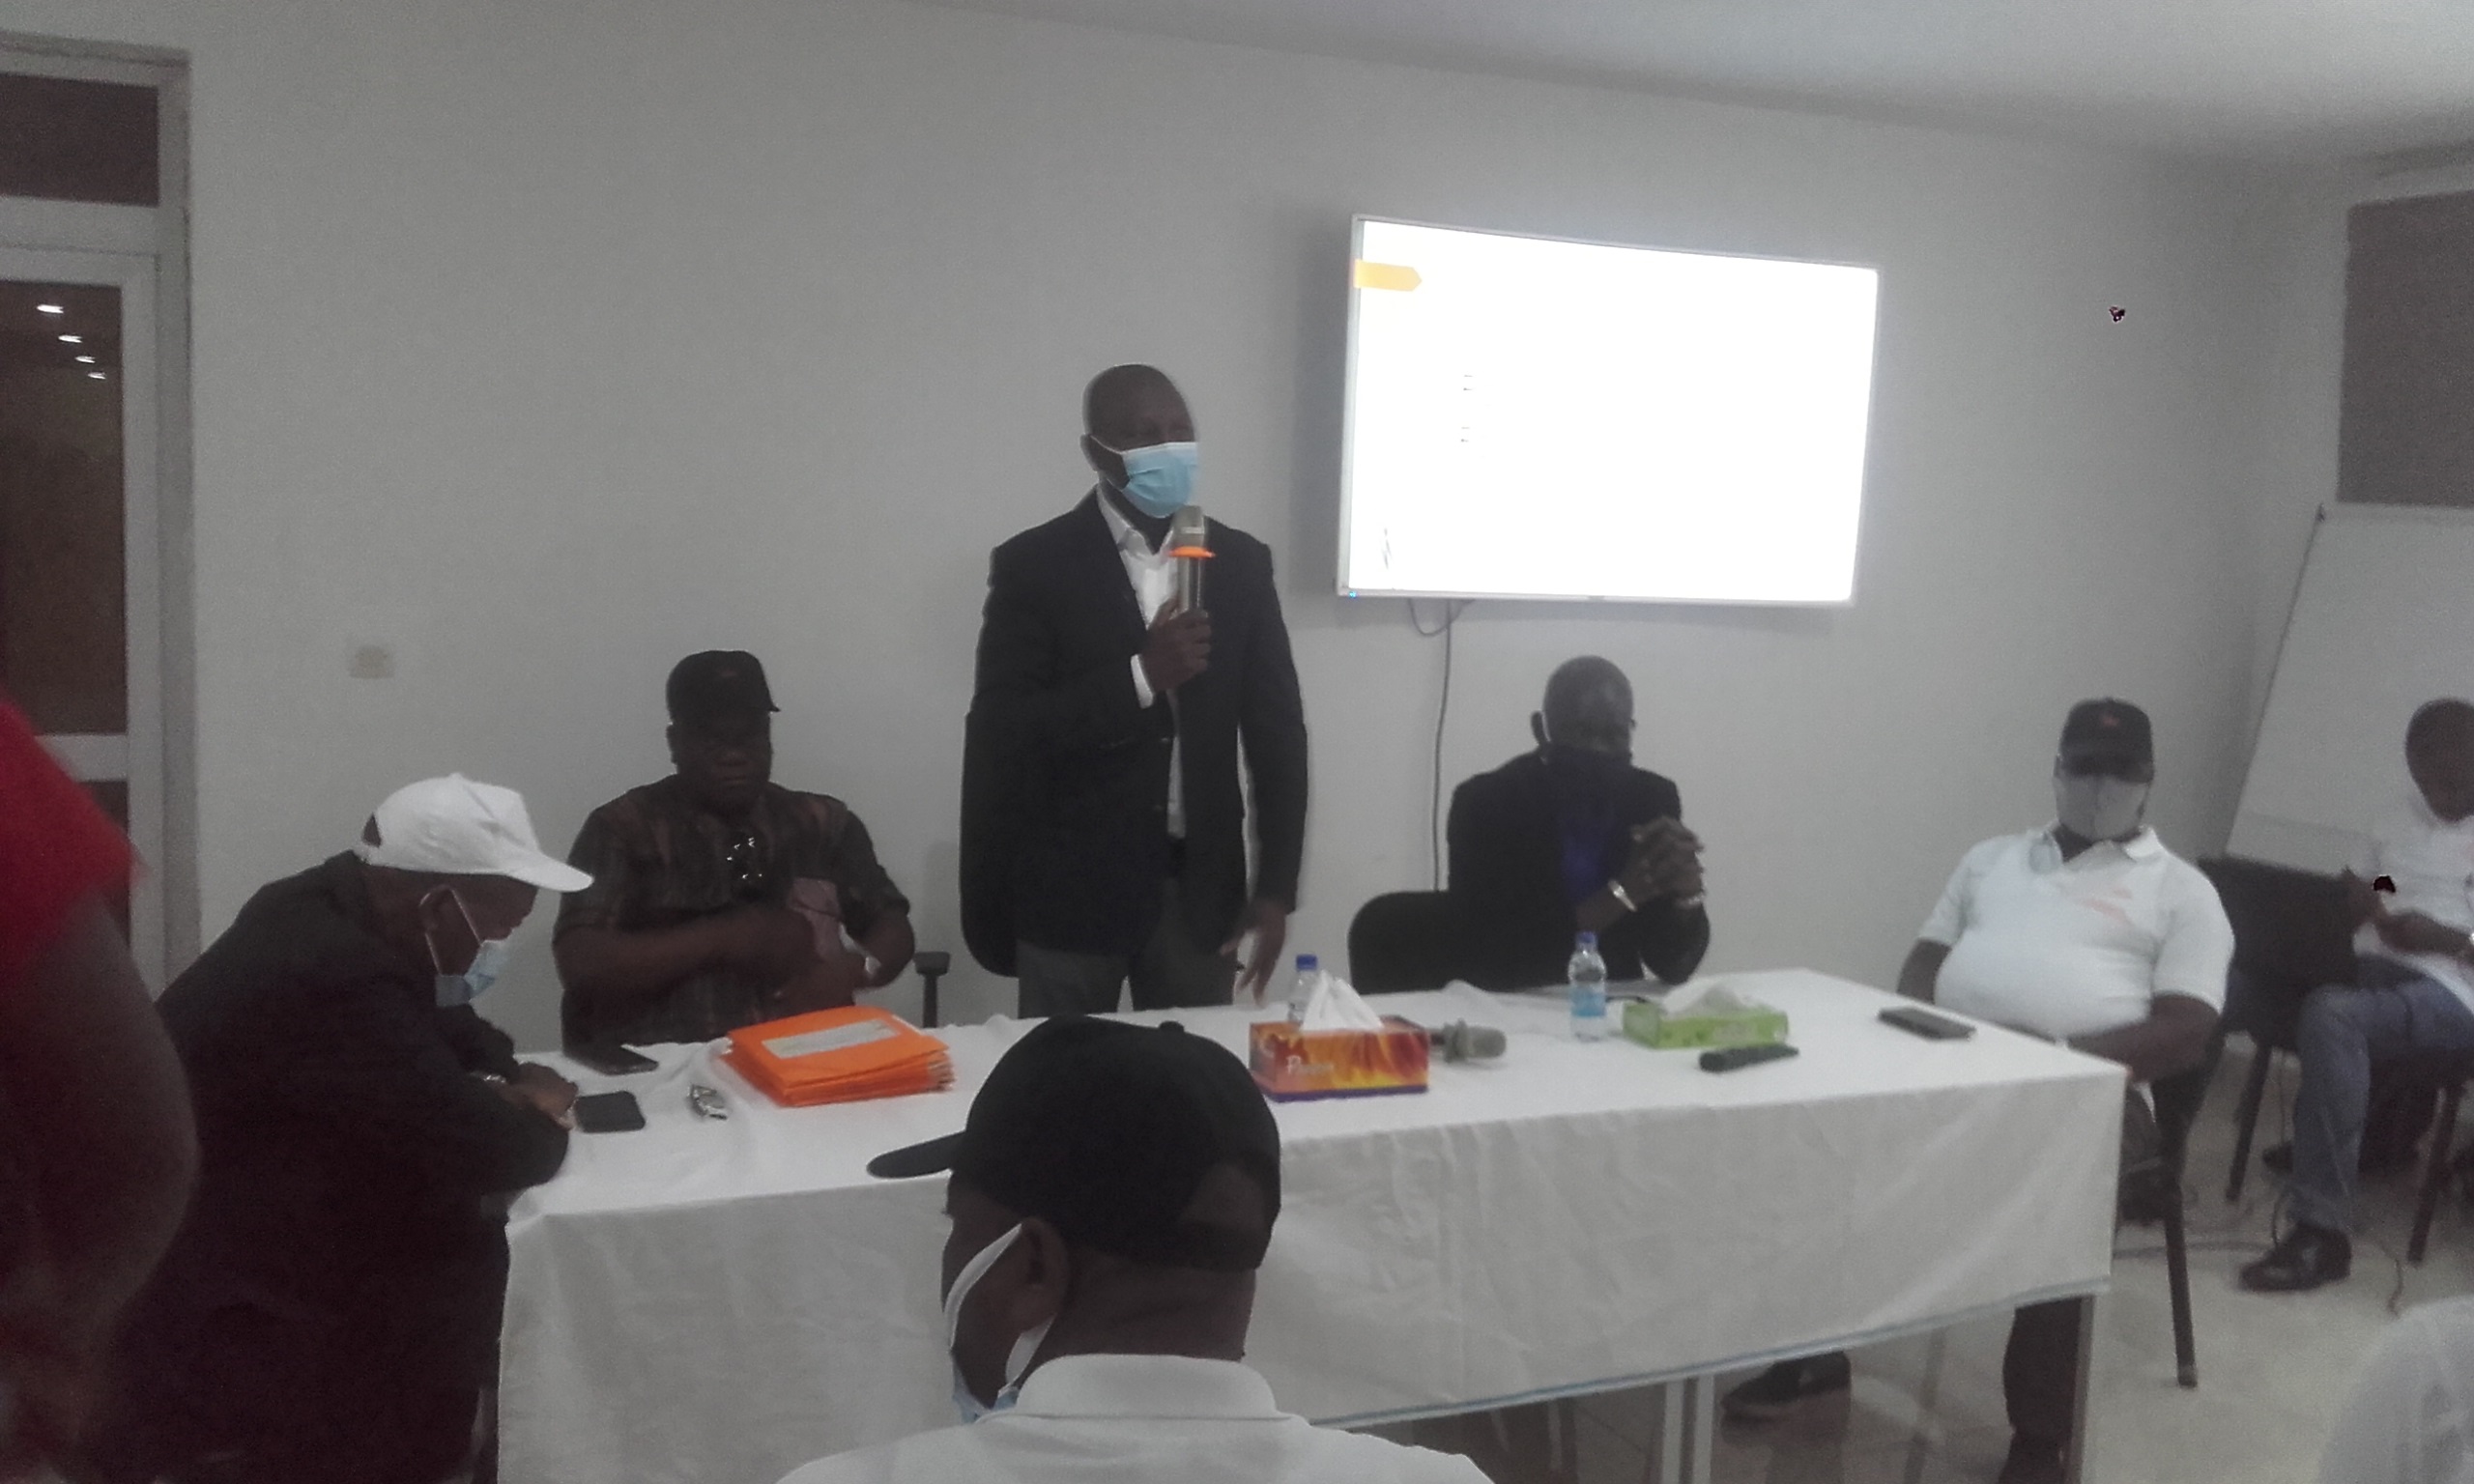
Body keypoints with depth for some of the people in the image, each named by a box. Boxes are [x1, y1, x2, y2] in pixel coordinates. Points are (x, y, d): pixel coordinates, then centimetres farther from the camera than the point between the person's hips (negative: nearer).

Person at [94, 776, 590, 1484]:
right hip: (197, 1290, -9)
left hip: (226, 1216, 10)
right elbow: (484, 1151, -29)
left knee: (477, 1249, 2)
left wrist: (509, 1081, -3)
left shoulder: (333, 908, 0)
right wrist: (539, 1117, -8)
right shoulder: (338, 979, -30)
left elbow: (440, 1027, 17)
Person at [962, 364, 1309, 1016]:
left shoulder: (1240, 561, 5)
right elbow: (1002, 733, -12)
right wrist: (1140, 676, -22)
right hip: (1071, 888, -2)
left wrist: (1277, 886, 1)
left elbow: (1276, 728, 7)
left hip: (1201, 887, 3)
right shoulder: (1034, 565, -5)